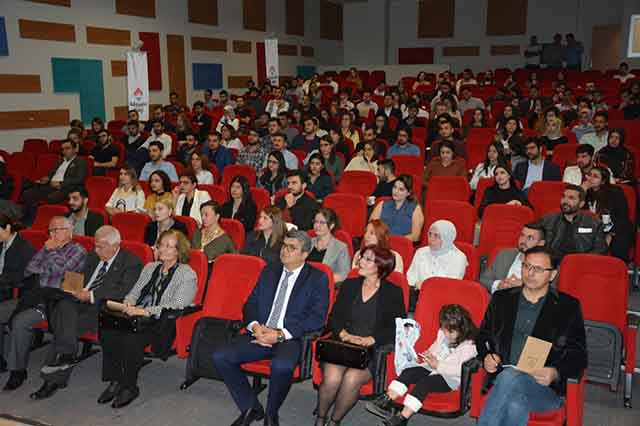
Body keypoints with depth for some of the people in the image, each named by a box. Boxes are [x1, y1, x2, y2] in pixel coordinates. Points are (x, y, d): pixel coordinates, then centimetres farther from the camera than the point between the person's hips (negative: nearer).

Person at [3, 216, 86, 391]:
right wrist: (45, 250, 6)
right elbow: (28, 271, 16)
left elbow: (59, 269, -14)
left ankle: (17, 370, -12)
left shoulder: (77, 251, 3)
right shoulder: (48, 249, 24)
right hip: (35, 296, 7)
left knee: (20, 321, -26)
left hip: (54, 297, -7)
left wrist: (51, 251, 2)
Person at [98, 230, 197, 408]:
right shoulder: (150, 268, 22)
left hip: (163, 322, -6)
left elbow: (177, 305, -12)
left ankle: (130, 387, -12)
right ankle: (115, 381, -10)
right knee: (108, 332, -23)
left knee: (131, 339, -32)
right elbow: (134, 292, 22)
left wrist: (147, 311, -20)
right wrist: (129, 303, -2)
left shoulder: (187, 275, -1)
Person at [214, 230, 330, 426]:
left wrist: (280, 334, -16)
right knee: (220, 356, -16)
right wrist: (255, 326, -8)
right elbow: (250, 304, 15)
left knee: (281, 365, -36)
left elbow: (317, 318, -8)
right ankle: (250, 408, 3)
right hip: (260, 334, 5)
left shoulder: (317, 279, 2)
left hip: (291, 338, -5)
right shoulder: (269, 271, 17)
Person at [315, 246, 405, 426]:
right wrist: (344, 334, -10)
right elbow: (333, 318, 10)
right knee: (332, 376, -27)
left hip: (372, 350, -2)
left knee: (352, 378, -30)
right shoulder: (349, 285, 15)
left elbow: (397, 327, -2)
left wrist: (371, 339, -15)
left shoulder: (393, 293, 6)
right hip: (341, 344, 2)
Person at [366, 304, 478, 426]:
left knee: (424, 382, -32)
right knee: (409, 372, -17)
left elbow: (459, 370, -23)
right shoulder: (442, 335, 10)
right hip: (432, 368, 8)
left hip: (450, 379, -7)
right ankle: (386, 400, -27)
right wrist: (427, 355, 1)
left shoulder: (468, 347, -13)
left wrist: (438, 365, -28)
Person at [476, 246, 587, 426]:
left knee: (509, 377, -34)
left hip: (547, 387, -2)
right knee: (515, 406, -34)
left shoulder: (568, 307, 9)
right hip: (503, 380, 2)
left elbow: (578, 357, 6)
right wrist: (487, 356, -1)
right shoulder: (501, 299, 18)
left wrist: (555, 374, -14)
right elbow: (483, 336, 21)